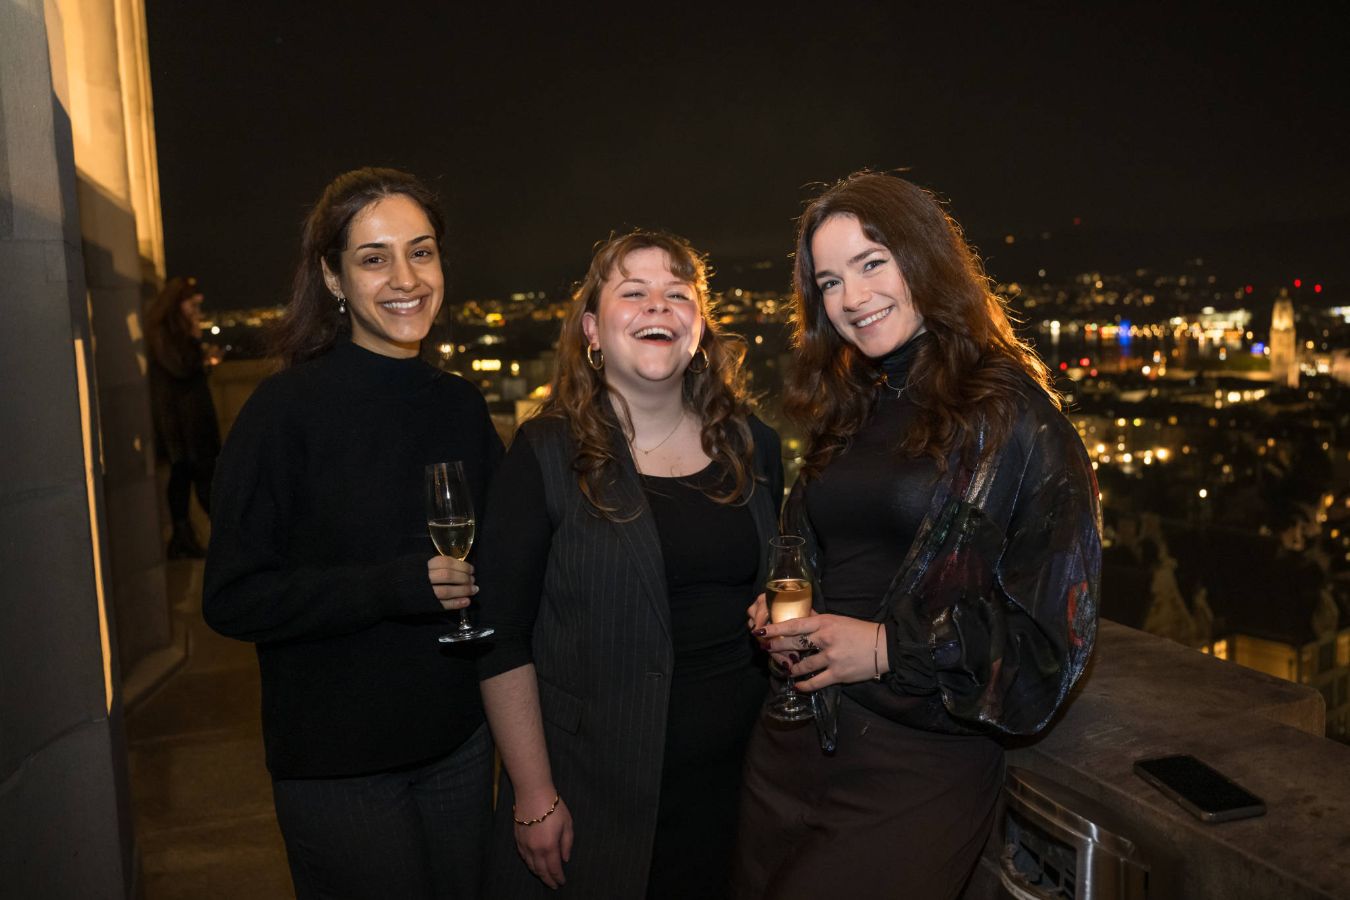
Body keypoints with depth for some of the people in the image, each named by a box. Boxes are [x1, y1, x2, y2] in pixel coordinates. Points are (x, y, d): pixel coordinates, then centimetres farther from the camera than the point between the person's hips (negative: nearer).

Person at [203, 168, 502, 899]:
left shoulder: (461, 405, 2)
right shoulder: (287, 408, -14)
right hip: (337, 762, -5)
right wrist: (400, 586, -26)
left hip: (457, 741, 5)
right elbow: (233, 598, -15)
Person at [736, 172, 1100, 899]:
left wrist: (887, 648, -14)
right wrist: (778, 615, 0)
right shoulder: (844, 412, 11)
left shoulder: (1011, 416, -8)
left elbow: (1052, 628, -10)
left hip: (920, 764, -5)